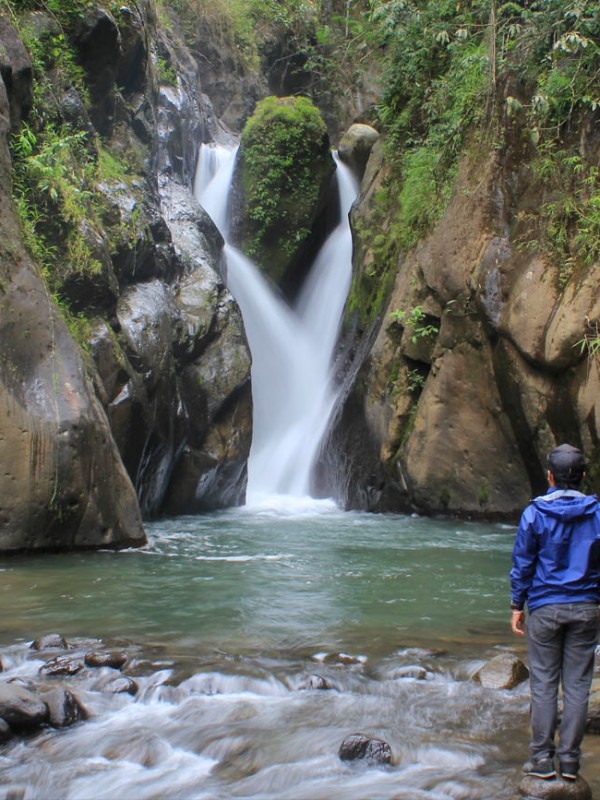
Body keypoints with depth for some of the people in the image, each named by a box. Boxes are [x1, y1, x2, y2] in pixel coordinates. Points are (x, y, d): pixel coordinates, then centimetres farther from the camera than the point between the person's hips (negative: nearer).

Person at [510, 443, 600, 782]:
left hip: (545, 608, -2)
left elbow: (523, 563, -3)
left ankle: (542, 759, 8)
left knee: (543, 684, 5)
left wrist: (517, 605, 6)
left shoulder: (535, 513, -6)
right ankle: (570, 760, 11)